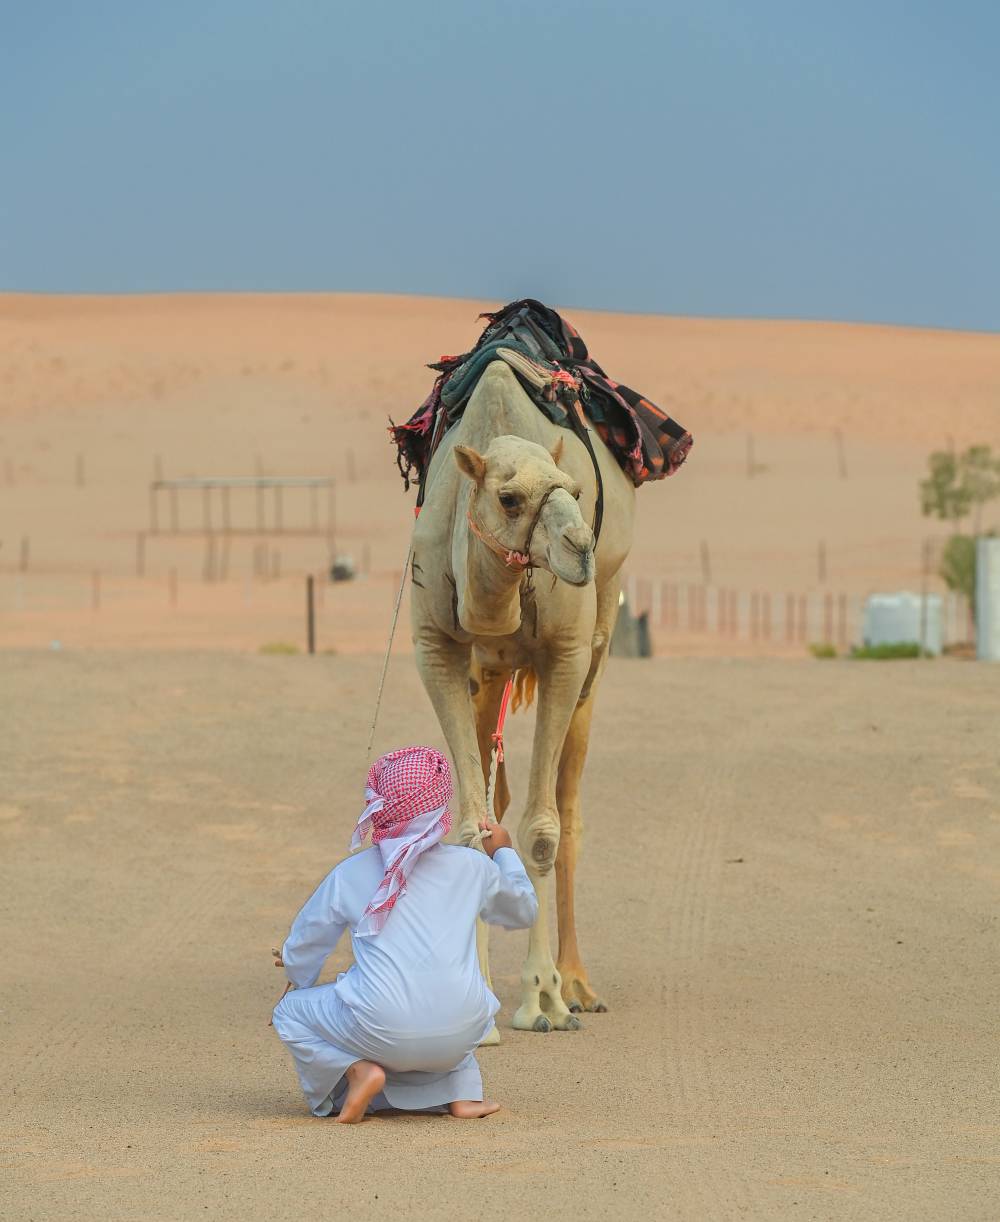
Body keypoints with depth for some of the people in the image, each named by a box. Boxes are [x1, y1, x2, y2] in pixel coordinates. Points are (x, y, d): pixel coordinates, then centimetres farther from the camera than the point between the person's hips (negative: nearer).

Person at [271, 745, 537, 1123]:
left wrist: (298, 978, 41)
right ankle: (461, 1090, 15)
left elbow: (305, 942, 18)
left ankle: (358, 1071, -4)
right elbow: (523, 910, 28)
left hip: (383, 1032, -3)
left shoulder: (349, 875, 5)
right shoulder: (473, 867, 8)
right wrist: (503, 853, 45)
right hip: (460, 1034, 3)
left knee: (290, 1013, 20)